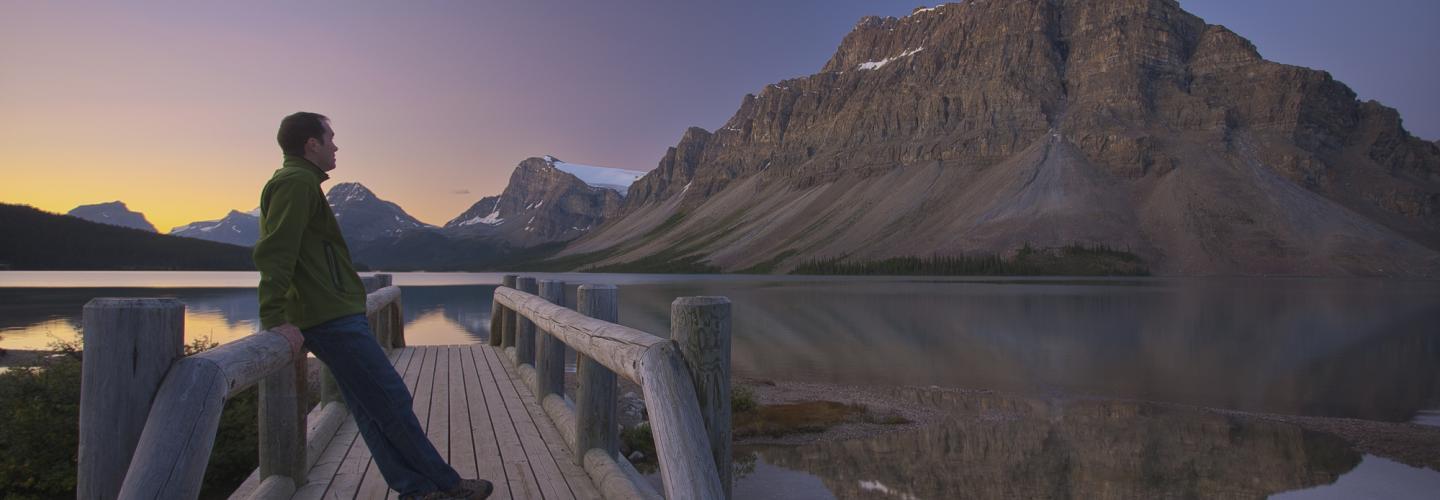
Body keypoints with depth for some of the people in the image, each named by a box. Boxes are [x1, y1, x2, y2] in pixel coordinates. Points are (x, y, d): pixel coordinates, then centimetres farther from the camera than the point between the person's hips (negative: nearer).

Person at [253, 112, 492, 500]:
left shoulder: (296, 181, 21)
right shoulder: (297, 182, -12)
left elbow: (276, 252, 27)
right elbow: (275, 253, -22)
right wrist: (276, 319, -27)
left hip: (331, 316, 11)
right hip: (332, 318, -11)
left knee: (372, 408, 9)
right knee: (392, 402, -5)